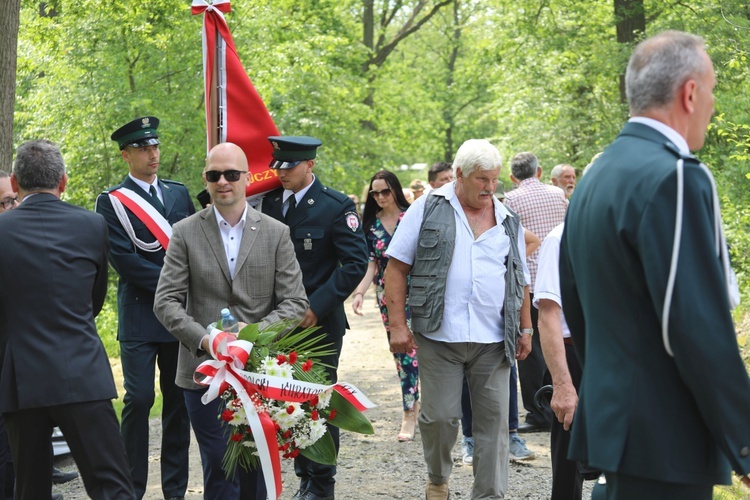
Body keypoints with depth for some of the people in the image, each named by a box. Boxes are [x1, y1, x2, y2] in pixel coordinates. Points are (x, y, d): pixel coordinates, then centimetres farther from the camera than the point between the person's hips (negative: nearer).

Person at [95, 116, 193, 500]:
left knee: (178, 400, 7)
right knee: (139, 399, -7)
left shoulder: (179, 194, 13)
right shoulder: (111, 202, -1)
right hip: (139, 315, -4)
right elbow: (124, 260, -10)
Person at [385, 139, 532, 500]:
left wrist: (525, 328, 14)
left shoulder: (508, 221, 12)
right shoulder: (428, 210, 1)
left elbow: (520, 279, 20)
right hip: (439, 336, -3)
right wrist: (398, 325, -7)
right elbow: (396, 268, 0)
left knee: (493, 419, 3)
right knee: (439, 415, 1)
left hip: (493, 341, 3)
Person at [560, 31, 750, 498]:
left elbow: (575, 303, 19)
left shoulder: (594, 177, 12)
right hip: (665, 438, -9)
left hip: (609, 420, 9)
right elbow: (700, 328, -22)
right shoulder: (675, 177, -17)